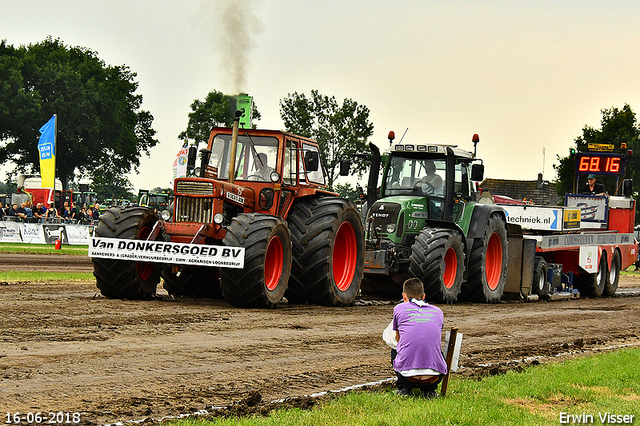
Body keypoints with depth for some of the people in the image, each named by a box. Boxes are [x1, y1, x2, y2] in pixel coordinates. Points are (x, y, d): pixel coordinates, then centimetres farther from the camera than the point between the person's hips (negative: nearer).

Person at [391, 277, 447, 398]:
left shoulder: (399, 308, 13)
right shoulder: (437, 311, 19)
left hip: (407, 376, -1)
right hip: (433, 377, 1)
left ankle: (403, 387, 15)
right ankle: (429, 390, 15)